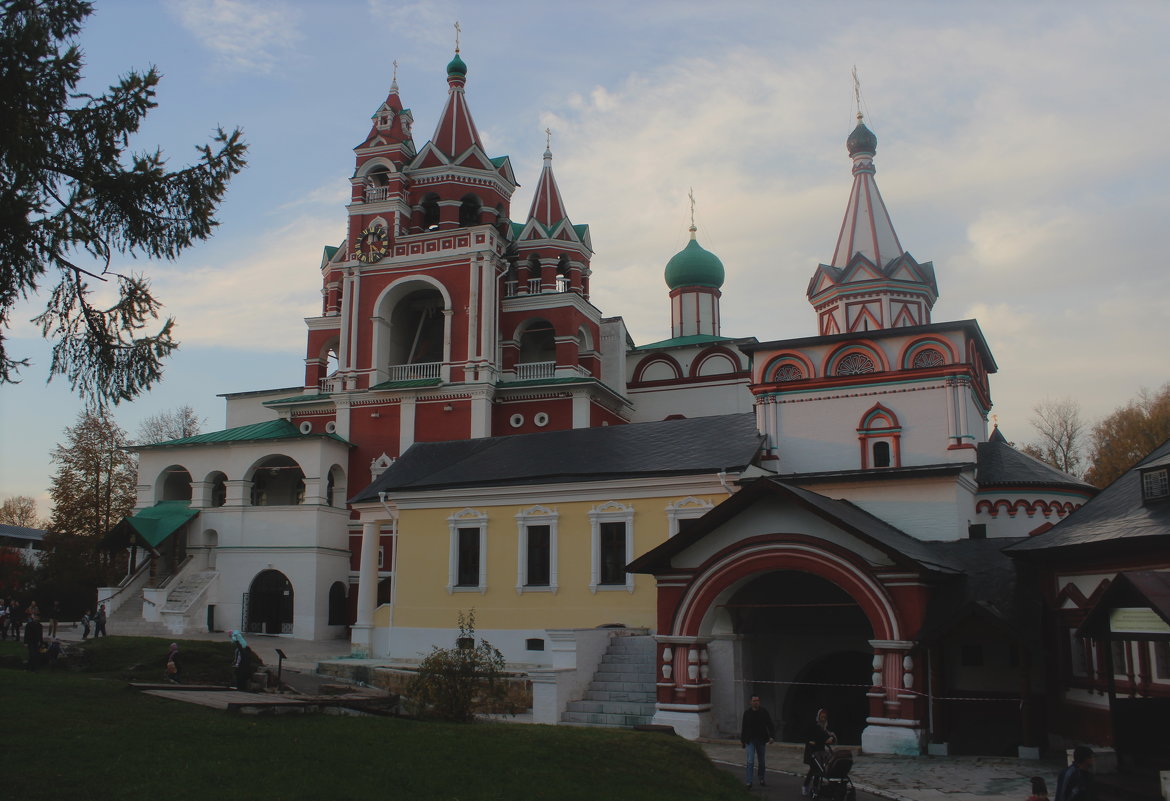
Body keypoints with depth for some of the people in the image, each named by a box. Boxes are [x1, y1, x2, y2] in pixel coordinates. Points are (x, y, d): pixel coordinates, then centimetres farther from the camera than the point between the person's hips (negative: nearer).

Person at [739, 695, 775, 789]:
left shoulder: (764, 712, -2)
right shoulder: (747, 712, -1)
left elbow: (770, 725, -2)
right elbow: (743, 727, 5)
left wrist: (771, 736, -15)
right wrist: (742, 739, 6)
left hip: (761, 740, 2)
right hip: (750, 740, -1)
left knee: (761, 761, 12)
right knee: (750, 761, -11)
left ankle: (762, 780, 26)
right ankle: (749, 782, -11)